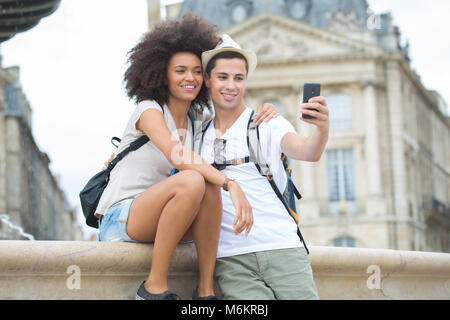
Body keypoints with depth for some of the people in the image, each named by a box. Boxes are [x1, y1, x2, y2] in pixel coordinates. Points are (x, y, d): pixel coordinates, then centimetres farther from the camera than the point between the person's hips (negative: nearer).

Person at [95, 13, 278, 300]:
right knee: (192, 181, -32)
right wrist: (232, 185, -38)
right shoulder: (150, 110, -9)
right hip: (118, 221, -6)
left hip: (155, 225, 6)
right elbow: (178, 155, -26)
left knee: (210, 186, -23)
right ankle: (155, 286, -25)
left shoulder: (196, 122, 13)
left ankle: (206, 289, -22)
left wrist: (262, 115, 1)